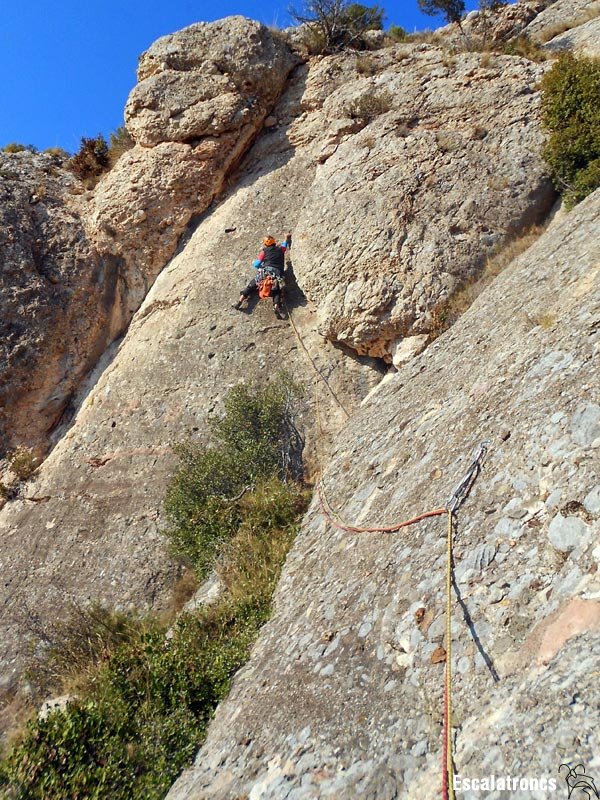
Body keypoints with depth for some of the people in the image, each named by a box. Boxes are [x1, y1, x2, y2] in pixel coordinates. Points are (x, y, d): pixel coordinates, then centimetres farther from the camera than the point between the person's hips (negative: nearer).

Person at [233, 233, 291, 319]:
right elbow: (285, 244, 48)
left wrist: (253, 263, 37)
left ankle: (240, 301, -6)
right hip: (277, 274, 1)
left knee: (251, 286, 10)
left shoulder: (264, 251, 14)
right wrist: (287, 237, 67)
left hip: (265, 271, -1)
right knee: (277, 292, -9)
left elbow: (257, 265, 13)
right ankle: (276, 307, -39)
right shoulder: (280, 249, 23)